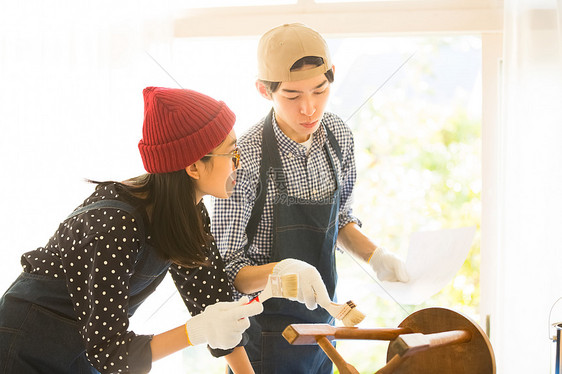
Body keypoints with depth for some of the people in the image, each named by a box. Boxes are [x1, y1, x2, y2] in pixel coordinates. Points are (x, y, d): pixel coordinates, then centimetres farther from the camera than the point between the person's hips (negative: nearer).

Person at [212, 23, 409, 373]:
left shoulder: (338, 135, -4)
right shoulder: (247, 160, -23)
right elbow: (226, 270, -19)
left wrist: (375, 255, -4)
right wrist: (280, 271, -37)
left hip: (322, 319, 6)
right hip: (269, 333, -6)